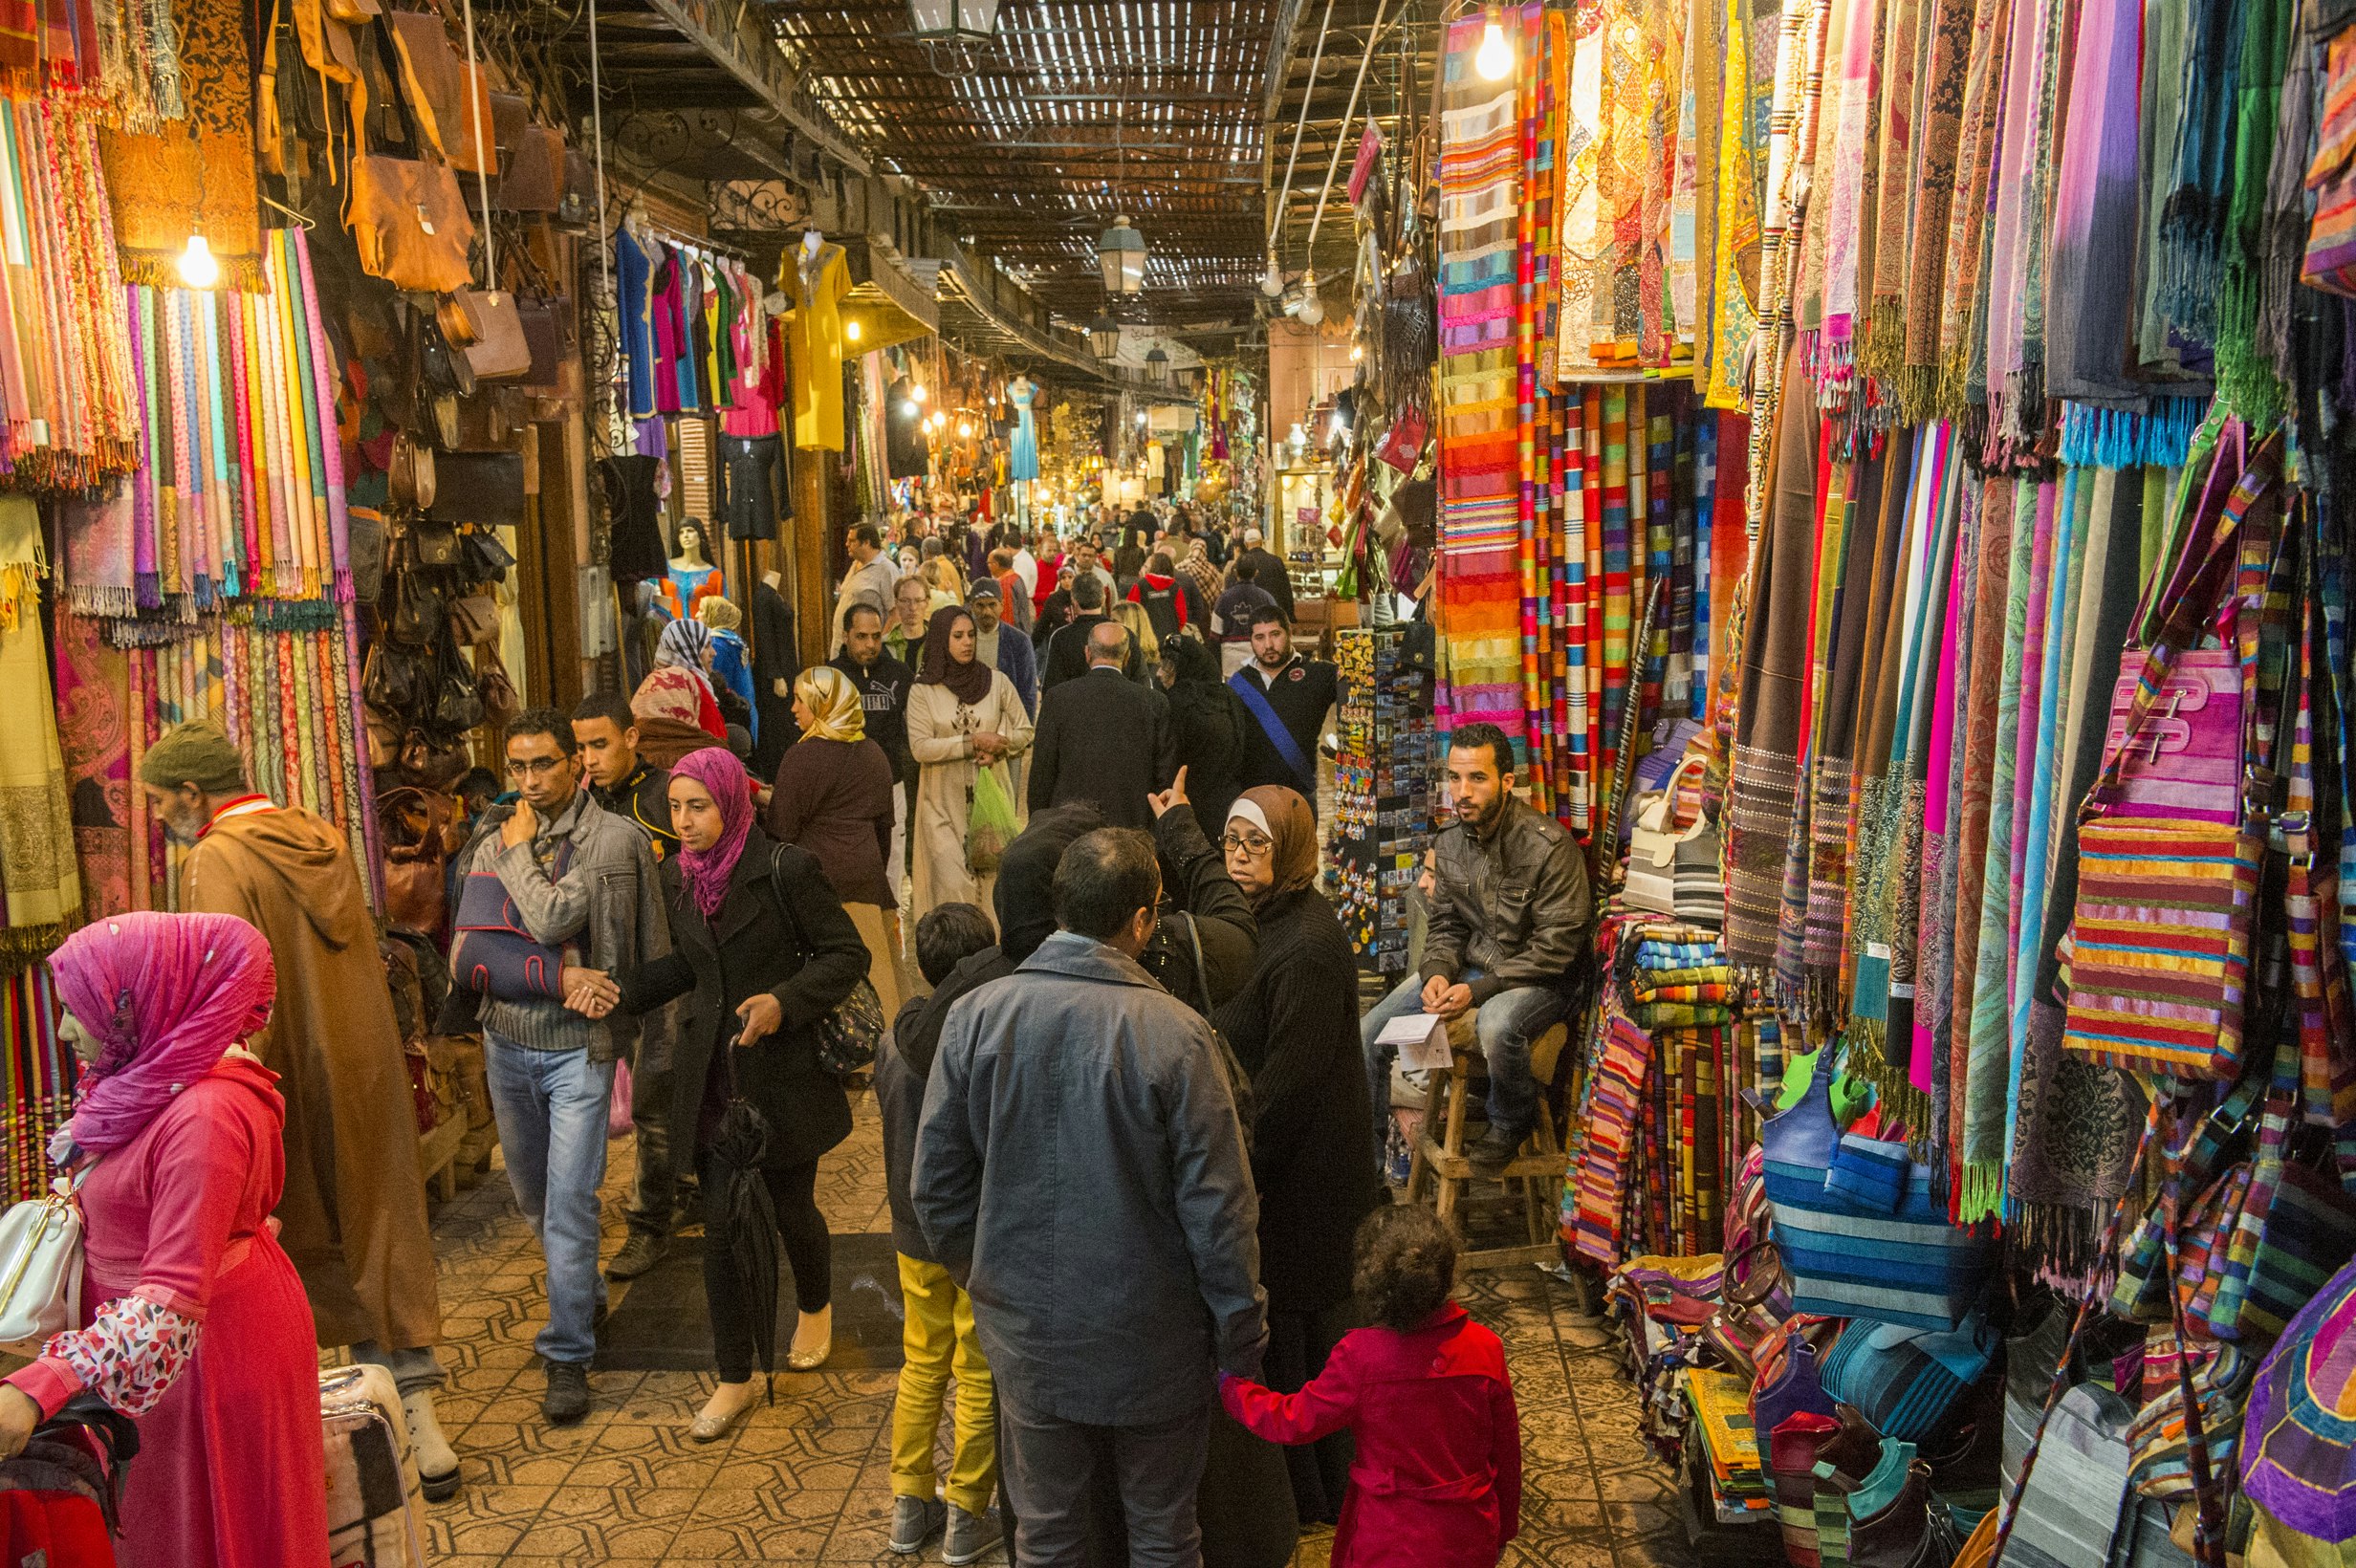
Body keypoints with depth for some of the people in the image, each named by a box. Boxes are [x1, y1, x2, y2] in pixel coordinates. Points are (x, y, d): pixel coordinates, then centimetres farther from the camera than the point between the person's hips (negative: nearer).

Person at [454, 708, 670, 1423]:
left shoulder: (614, 840, -13)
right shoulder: (490, 837, 4)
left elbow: (551, 920, -24)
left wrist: (519, 852, -12)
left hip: (578, 1044, -6)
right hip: (506, 1040, 6)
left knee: (570, 1200, -5)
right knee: (532, 1194, 19)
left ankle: (568, 1356, 6)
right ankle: (586, 1295, 42)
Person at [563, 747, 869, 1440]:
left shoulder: (786, 869, -15)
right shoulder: (676, 876, 3)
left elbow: (847, 955, -10)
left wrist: (785, 1001, -22)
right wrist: (616, 986, 4)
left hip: (784, 1071, -4)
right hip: (712, 1076, 4)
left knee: (790, 1208, 12)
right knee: (721, 1225, 5)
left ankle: (815, 1307, 45)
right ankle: (735, 1378, 19)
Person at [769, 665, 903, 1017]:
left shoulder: (802, 757, -12)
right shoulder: (874, 754, 9)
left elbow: (783, 830, -10)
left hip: (819, 874, -6)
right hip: (866, 875, 7)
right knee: (871, 964, 12)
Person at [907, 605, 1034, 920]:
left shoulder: (997, 682, 5)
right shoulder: (922, 691, 0)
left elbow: (1025, 731, 10)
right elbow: (920, 747, -9)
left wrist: (998, 746, -10)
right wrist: (973, 742, -14)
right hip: (943, 802, -2)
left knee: (991, 878, 2)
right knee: (951, 884, -9)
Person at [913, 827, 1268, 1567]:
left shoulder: (976, 1016, -11)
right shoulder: (1176, 1034, -21)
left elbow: (936, 1182, -3)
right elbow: (1218, 1207, -16)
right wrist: (1242, 1338, -3)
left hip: (1027, 1333, 3)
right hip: (1153, 1341, -2)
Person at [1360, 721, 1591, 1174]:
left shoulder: (1549, 845, -19)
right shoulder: (1448, 843, 2)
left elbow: (1557, 944, -20)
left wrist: (1479, 989, -24)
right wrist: (1437, 973, -11)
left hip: (1536, 978, -6)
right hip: (1471, 964, 6)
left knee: (1497, 1025, -39)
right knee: (1368, 1034, -4)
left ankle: (1512, 1123, -6)